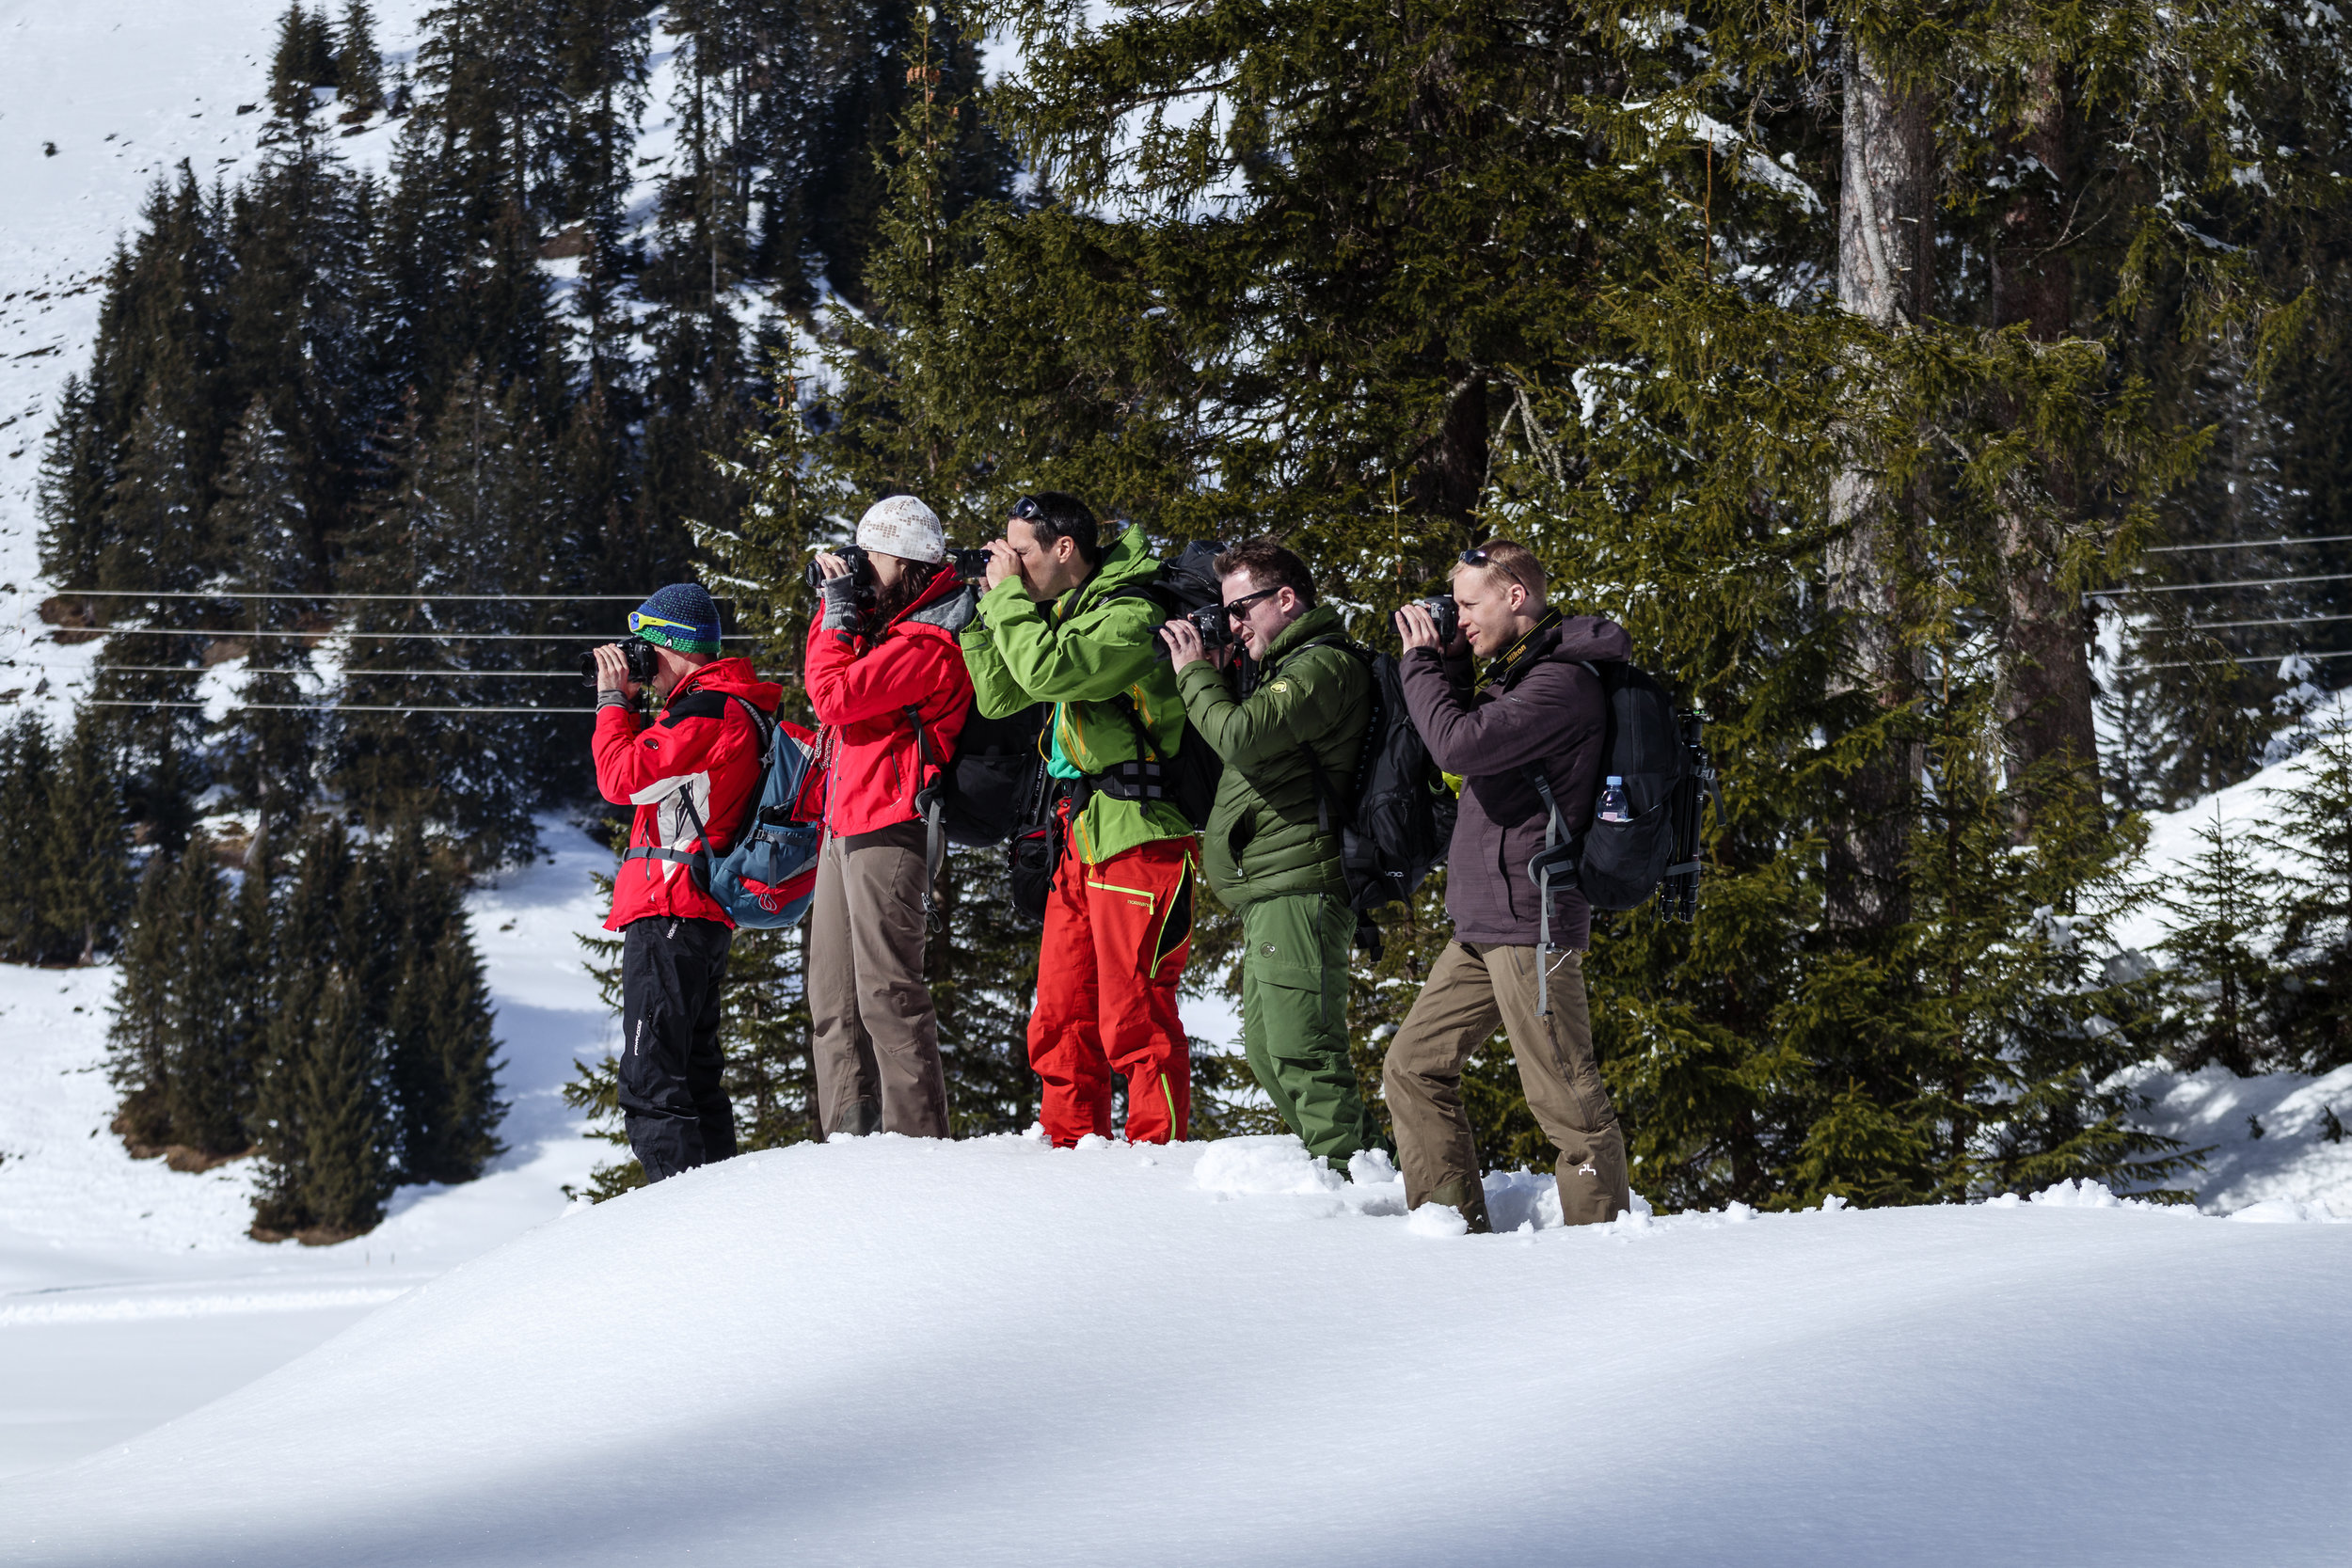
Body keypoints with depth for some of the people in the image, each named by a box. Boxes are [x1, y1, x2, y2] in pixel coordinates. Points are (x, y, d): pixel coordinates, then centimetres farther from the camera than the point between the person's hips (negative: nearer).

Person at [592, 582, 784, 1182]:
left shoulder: (706, 713, -12)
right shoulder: (731, 707, 21)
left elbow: (623, 778, -13)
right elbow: (648, 774, 26)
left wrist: (613, 701, -3)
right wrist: (625, 703, 20)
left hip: (668, 914, -11)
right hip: (703, 916, 11)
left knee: (650, 1078, -13)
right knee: (693, 1072, 15)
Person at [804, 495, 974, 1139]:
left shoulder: (928, 643, -15)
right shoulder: (892, 623, 17)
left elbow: (833, 695, -19)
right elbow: (827, 678, 25)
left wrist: (841, 611, -7)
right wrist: (835, 601, 13)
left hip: (888, 830, -11)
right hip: (845, 828, 11)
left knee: (887, 991, -12)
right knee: (833, 1001, 12)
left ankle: (916, 1137, -12)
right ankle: (848, 1139, 15)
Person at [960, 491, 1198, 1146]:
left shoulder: (1131, 616, -14)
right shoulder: (1063, 612, 15)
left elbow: (1046, 670, -28)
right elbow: (998, 697, 18)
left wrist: (1008, 594, -14)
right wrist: (987, 609, 8)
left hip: (1138, 838, -9)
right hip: (1082, 840, 9)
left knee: (1135, 1018, -8)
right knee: (1061, 1017, 10)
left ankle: (1156, 1156, -3)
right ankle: (1070, 1146, 17)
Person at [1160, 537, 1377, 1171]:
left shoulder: (1324, 666, -11)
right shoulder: (1290, 666, 23)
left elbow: (1242, 737, -23)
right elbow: (1240, 748, 26)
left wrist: (1195, 672, -8)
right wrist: (1205, 679, 14)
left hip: (1298, 890, -11)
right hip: (1271, 893, 11)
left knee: (1301, 1048, -13)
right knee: (1267, 1051, 13)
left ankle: (1343, 1174, -13)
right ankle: (1361, 1160, 16)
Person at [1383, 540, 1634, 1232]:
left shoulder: (1563, 682, -15)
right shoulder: (1514, 672, 16)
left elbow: (1461, 745, -23)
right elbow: (1470, 750, 24)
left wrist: (1421, 662, -8)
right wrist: (1448, 666, 11)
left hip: (1530, 922, -10)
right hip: (1483, 923, 10)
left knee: (1563, 1096, -6)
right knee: (1414, 1068, 11)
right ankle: (1455, 1225, 16)